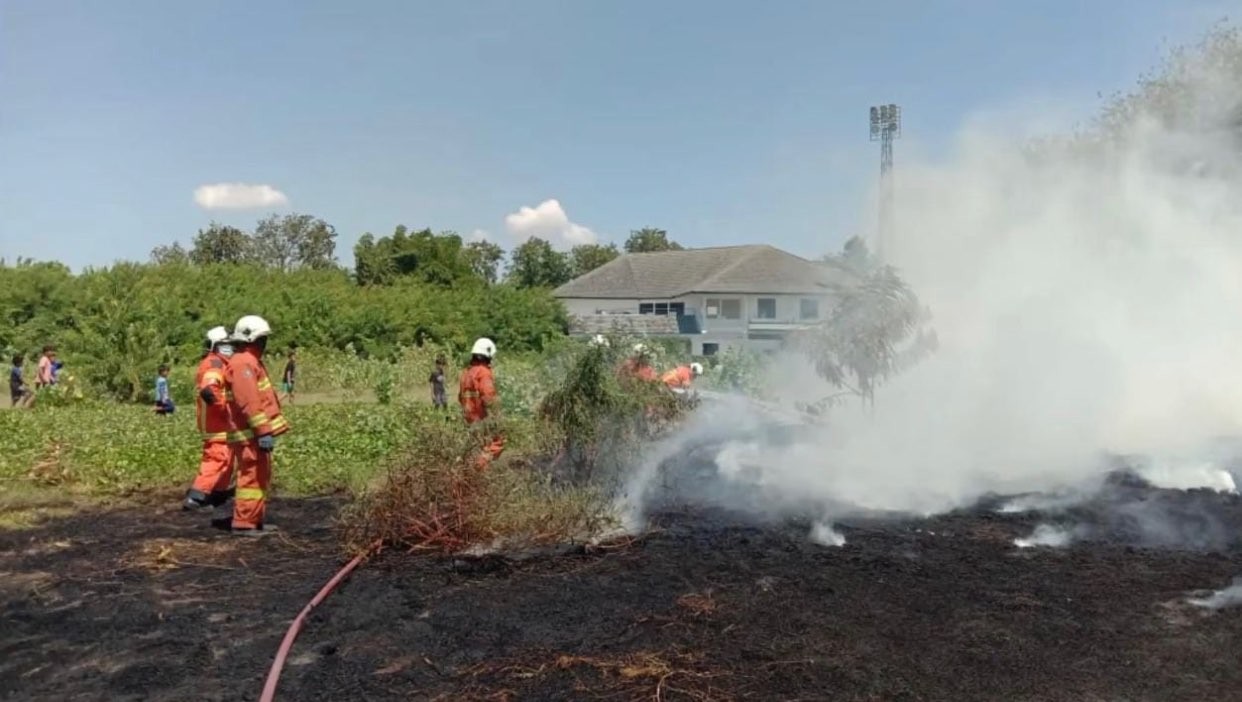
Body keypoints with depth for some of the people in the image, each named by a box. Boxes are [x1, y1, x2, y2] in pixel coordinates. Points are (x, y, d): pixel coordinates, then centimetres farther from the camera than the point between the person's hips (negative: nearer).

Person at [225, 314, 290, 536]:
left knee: (261, 477, 16)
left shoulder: (251, 361, 20)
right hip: (251, 434, -11)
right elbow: (249, 402, -23)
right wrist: (263, 431, -25)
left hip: (257, 433, 11)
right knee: (252, 476, -8)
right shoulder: (243, 363, -15)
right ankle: (243, 523, -4)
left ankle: (256, 519, 24)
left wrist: (267, 429, 22)